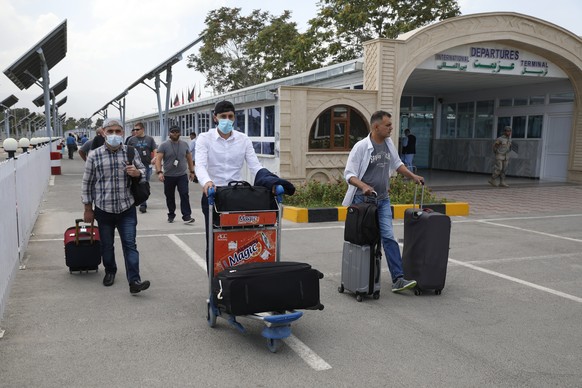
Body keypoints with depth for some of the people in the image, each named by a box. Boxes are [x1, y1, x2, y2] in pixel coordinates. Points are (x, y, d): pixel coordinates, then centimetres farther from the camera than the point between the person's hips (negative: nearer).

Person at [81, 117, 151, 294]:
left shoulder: (131, 152, 0)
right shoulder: (94, 156, -5)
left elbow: (143, 171, 12)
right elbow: (87, 183, 2)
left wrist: (137, 172, -13)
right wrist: (88, 209, 4)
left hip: (127, 209, 0)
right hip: (103, 209, 0)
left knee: (130, 244, -4)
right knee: (106, 245, 14)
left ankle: (134, 281, -6)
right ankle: (110, 271, 37)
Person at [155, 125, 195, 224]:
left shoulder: (184, 144, 7)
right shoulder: (164, 145, -3)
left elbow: (189, 158, 15)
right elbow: (158, 159, -9)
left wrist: (192, 171, 13)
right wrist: (159, 172, -22)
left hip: (182, 175, 1)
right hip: (168, 176, -1)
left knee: (184, 195, -9)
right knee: (170, 197, 10)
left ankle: (186, 216, -10)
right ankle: (171, 215, 25)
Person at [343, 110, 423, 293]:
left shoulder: (389, 144, 6)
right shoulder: (361, 146, -13)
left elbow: (397, 164, 24)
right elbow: (349, 174, -15)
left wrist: (414, 176, 16)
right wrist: (364, 186, -31)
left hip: (383, 199, 5)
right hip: (362, 200, -4)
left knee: (389, 236, -6)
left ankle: (398, 279, -9)